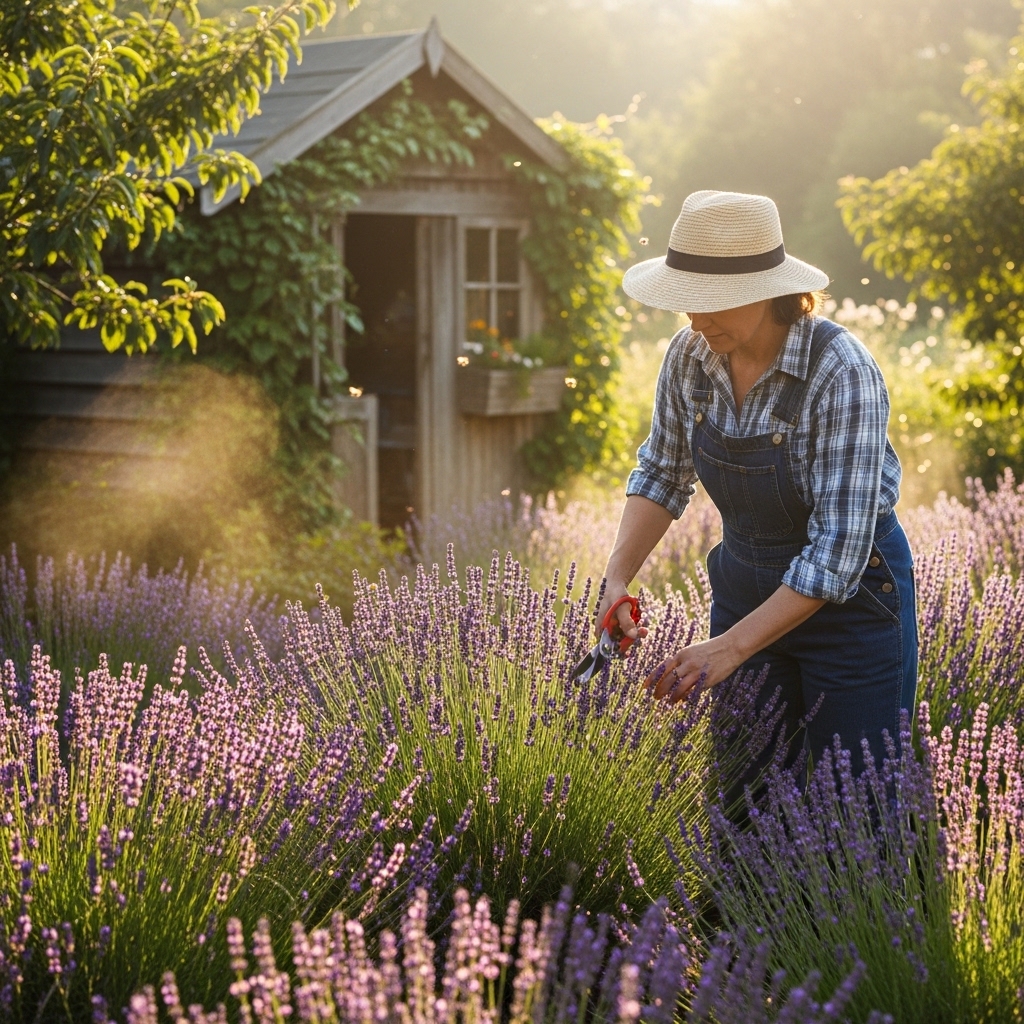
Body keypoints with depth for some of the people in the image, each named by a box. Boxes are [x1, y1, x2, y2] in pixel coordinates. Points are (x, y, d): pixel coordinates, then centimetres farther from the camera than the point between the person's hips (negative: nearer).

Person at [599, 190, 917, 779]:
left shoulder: (841, 371, -26)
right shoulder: (690, 356, -9)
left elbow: (839, 546, -28)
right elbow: (663, 475, 6)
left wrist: (734, 645, -30)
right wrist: (619, 576, -9)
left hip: (851, 595, -5)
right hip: (744, 590, 5)